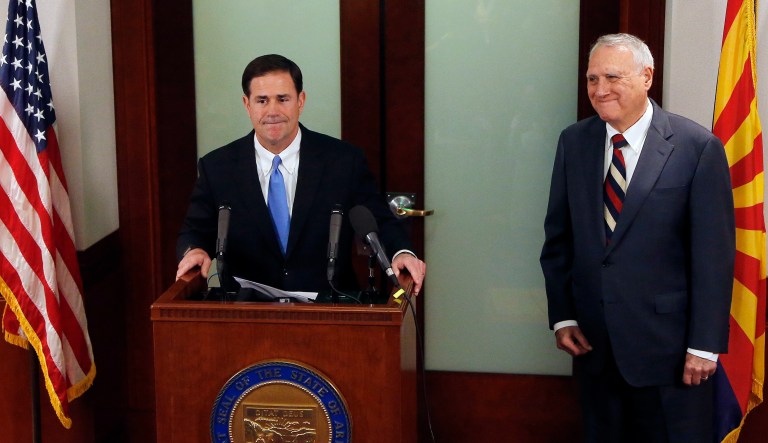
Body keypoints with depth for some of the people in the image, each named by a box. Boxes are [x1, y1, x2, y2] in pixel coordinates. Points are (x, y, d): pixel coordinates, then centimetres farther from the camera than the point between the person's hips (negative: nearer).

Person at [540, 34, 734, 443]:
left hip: (667, 343, -4)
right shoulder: (574, 142, 4)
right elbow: (558, 236, 9)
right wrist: (562, 317, 3)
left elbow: (713, 254, -9)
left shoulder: (697, 146, -9)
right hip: (593, 341, 4)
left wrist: (705, 345, -10)